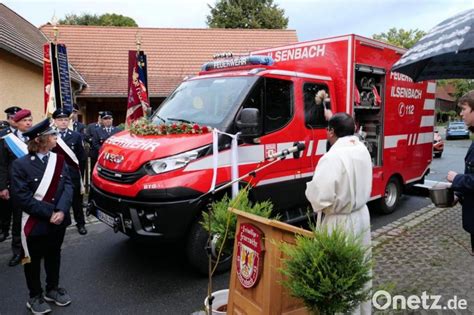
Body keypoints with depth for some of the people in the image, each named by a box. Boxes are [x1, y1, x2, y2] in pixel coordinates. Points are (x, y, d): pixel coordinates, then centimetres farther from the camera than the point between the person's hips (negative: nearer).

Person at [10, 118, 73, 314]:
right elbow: (21, 197, -18)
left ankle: (52, 289, 39)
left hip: (58, 222, 5)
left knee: (54, 256, 20)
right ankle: (35, 297, 32)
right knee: (33, 261, 13)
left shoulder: (59, 159, 1)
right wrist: (49, 212, -21)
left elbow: (68, 186, -6)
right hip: (35, 224, -4)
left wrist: (61, 211, -21)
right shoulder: (21, 165, -14)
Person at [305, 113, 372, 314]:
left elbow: (320, 197, -27)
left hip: (341, 222, -9)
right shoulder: (362, 150, 2)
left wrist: (310, 187, -10)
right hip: (361, 216, 9)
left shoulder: (333, 157, -24)